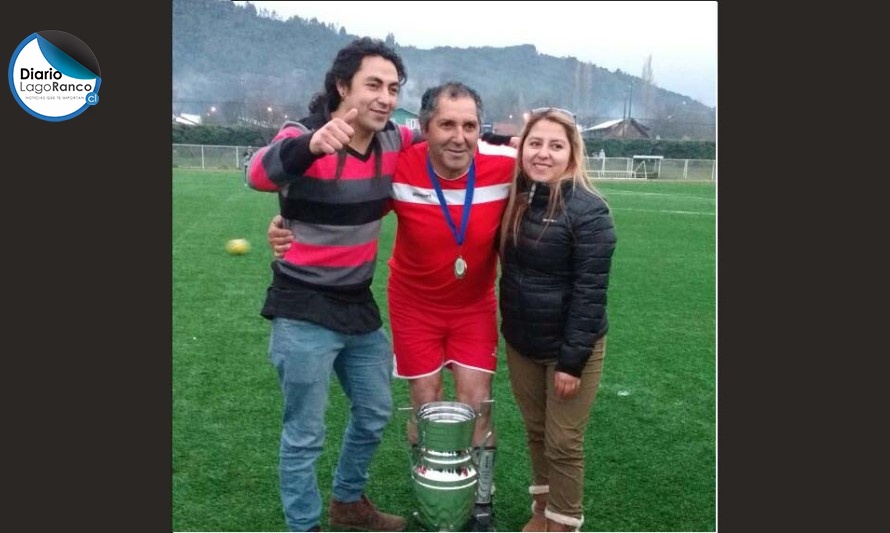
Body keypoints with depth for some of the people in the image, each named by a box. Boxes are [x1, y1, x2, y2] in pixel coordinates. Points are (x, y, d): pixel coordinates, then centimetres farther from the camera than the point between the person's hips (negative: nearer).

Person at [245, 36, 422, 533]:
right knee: (305, 433, 4)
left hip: (360, 305, 7)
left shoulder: (392, 141, -2)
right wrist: (311, 145, -62)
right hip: (305, 311, -7)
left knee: (375, 414, 20)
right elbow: (260, 173, -42)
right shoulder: (305, 138, -20)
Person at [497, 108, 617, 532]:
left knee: (563, 443, 6)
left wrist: (572, 359, -19)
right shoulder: (515, 199, 0)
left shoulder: (588, 211, -18)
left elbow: (590, 292, -19)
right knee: (536, 433, 19)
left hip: (570, 347, -6)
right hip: (520, 343, 6)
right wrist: (508, 331, 1)